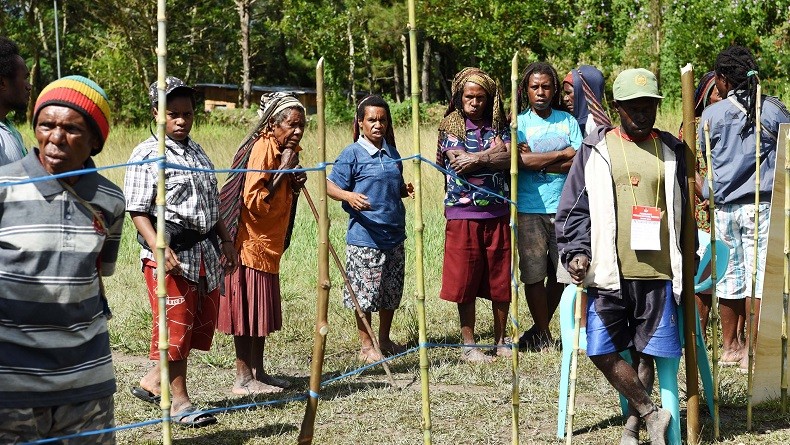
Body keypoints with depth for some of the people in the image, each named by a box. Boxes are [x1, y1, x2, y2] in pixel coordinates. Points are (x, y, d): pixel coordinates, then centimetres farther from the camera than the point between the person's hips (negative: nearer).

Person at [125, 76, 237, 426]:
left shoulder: (197, 152, 15)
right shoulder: (147, 155, -8)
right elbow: (137, 210, -14)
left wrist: (225, 240, 18)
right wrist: (160, 249, -25)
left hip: (205, 250, 8)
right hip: (171, 252, -8)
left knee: (202, 322, 12)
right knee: (175, 325, -2)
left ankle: (153, 381, 26)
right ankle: (179, 401, 8)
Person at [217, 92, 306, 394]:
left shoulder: (283, 149, 11)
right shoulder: (263, 148, -18)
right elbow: (253, 202, -24)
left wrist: (294, 185, 1)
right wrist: (283, 172, -22)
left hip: (268, 244, 10)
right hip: (250, 242, -10)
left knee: (261, 310, 14)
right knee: (248, 309, -4)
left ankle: (257, 372, 23)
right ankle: (243, 378, 3)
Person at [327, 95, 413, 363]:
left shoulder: (393, 154, 12)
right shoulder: (353, 154, -7)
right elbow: (330, 185, -9)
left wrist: (407, 189, 2)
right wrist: (349, 196, -28)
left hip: (394, 235, 6)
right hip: (364, 237, -6)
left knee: (392, 291, 15)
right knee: (365, 292, -1)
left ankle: (384, 339, 31)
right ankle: (366, 346, 13)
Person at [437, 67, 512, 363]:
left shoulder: (499, 126, 9)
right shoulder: (450, 127, 4)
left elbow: (511, 159, -6)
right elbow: (458, 161, -8)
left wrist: (477, 159, -13)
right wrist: (493, 153, -5)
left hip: (498, 213, 2)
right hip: (463, 213, -2)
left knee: (501, 278, 7)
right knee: (466, 280, 1)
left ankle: (501, 340, 21)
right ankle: (468, 344, 12)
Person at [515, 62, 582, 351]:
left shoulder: (568, 121, 10)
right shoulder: (518, 123, 4)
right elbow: (521, 160, -13)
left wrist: (539, 162, -8)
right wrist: (561, 154, -7)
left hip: (564, 207, 2)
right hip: (529, 209, -2)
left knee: (561, 273, 6)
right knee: (534, 273, -3)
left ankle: (541, 329, 23)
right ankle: (543, 335, 12)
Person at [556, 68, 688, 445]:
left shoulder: (670, 150, 9)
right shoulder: (595, 149, 4)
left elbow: (683, 211, 17)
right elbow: (572, 209, 5)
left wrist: (685, 268, 16)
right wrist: (575, 252, -8)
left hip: (657, 273, 1)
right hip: (608, 273, -1)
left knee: (646, 353, 7)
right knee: (601, 351, -5)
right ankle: (651, 413, 10)